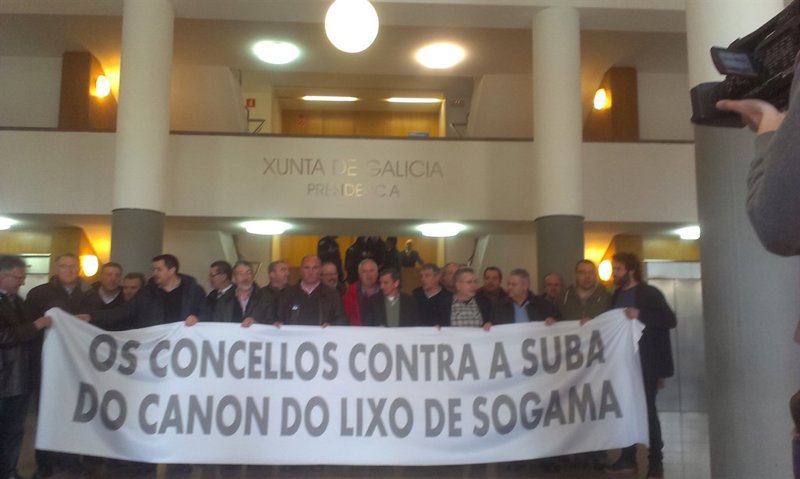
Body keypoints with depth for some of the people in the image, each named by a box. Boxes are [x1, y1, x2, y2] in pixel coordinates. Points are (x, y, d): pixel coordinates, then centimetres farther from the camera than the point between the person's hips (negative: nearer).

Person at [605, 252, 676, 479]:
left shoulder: (650, 293, -7)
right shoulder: (617, 295, 13)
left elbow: (670, 320, -17)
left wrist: (641, 314, -26)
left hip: (645, 364, -6)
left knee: (647, 410, -1)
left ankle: (655, 461, 9)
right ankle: (628, 458, 16)